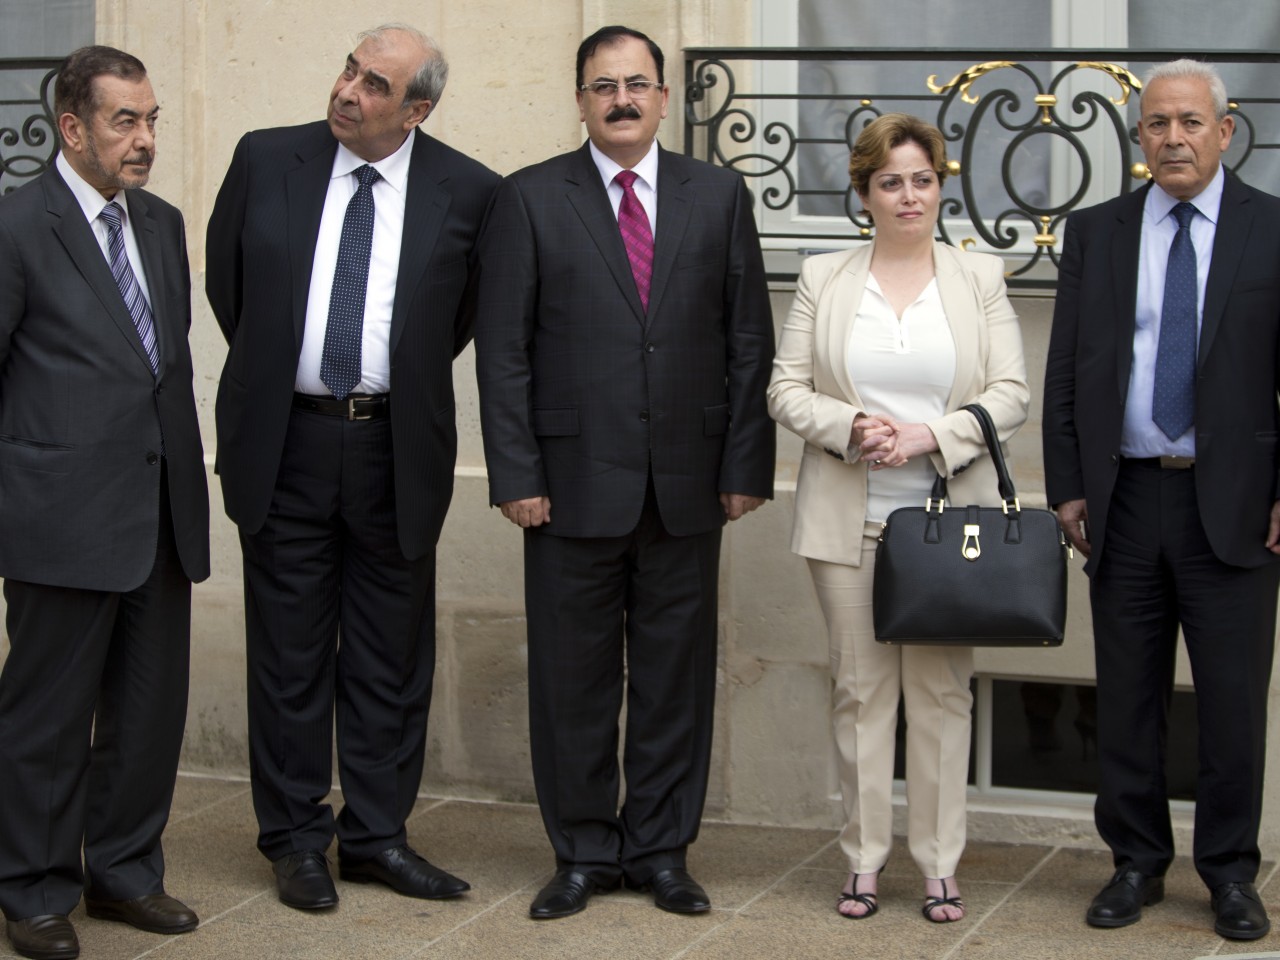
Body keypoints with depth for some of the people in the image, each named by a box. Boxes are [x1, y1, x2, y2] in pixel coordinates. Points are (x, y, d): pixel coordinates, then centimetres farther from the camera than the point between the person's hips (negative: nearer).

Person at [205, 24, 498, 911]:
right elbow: (227, 281, 12)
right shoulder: (265, 161, -1)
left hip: (397, 450, 0)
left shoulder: (466, 191, -4)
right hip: (284, 443, 0)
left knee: (391, 659, 8)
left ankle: (378, 836, 20)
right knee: (289, 654, 7)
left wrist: (408, 382, 9)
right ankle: (297, 840, 18)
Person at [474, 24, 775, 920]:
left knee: (676, 672, 7)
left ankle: (662, 847, 19)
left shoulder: (720, 195, 7)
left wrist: (746, 467, 0)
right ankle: (584, 850, 18)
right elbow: (504, 349, -1)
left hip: (687, 481, 1)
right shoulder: (529, 199, 2)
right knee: (572, 675, 6)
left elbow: (749, 340, 6)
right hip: (575, 478, -1)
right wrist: (516, 474, -7)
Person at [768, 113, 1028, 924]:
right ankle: (866, 857, 13)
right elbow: (787, 389, 4)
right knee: (860, 686, 4)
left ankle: (940, 863, 10)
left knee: (942, 688, 2)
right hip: (850, 517, 1)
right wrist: (850, 428, -14)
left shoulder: (979, 279, 5)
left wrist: (929, 436, -14)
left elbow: (1011, 394, 0)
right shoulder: (824, 280, 7)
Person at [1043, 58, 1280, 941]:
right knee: (1127, 696, 8)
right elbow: (1066, 372, 8)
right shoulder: (1095, 233, 8)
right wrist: (1068, 487, 2)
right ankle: (1137, 862, 21)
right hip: (1126, 498, 2)